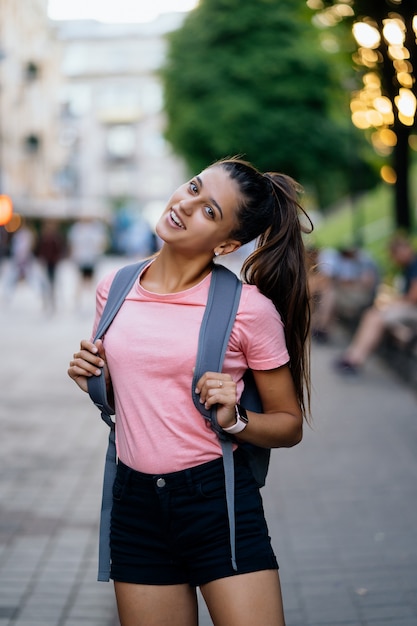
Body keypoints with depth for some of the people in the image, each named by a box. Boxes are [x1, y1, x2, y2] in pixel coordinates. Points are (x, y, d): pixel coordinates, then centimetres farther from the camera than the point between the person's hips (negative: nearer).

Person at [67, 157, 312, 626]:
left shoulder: (250, 307, -9)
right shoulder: (114, 290, 4)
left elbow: (290, 425, -2)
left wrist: (235, 420, -19)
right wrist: (91, 380, -1)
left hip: (218, 502, -4)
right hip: (135, 504, 4)